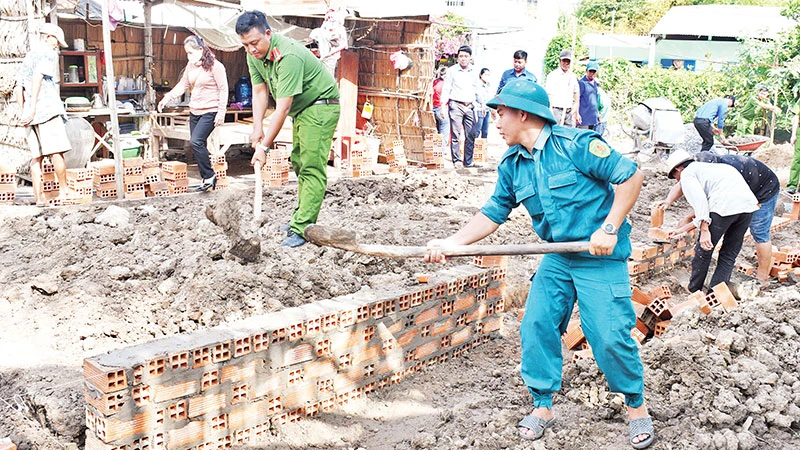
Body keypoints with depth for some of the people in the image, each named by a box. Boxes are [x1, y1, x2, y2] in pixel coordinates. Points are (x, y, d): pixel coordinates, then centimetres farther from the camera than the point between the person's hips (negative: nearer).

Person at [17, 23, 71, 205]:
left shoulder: (28, 57, 27)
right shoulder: (48, 54, 1)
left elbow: (19, 90, 23)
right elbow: (37, 78, -14)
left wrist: (24, 113, 19)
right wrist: (33, 108, -19)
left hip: (30, 114, 8)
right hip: (48, 108, -8)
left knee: (36, 156, 3)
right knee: (57, 151, -6)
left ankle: (39, 197, 0)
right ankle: (63, 189, -5)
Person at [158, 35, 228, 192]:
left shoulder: (215, 66, -11)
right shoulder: (191, 66, 11)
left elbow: (223, 89, -11)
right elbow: (183, 85, 17)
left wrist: (221, 112, -15)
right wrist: (168, 98, 4)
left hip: (210, 112, -8)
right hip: (194, 111, 8)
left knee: (196, 141, -20)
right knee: (199, 145, 6)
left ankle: (209, 175, -8)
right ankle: (207, 179, 14)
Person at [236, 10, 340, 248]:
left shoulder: (288, 55, -32)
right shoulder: (254, 54, -5)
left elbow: (282, 109, -32)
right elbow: (259, 92, 2)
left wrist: (264, 146, -29)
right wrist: (257, 129, -10)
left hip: (321, 106, -10)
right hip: (300, 108, 10)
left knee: (311, 168, -14)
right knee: (298, 164, 14)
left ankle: (301, 229, -15)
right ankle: (301, 217, 25)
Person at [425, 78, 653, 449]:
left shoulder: (575, 144, -16)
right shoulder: (511, 165, 4)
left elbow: (631, 175, -15)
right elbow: (492, 214, 7)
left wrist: (610, 228, -21)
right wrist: (449, 244, -5)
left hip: (601, 258, -6)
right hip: (557, 257, 6)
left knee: (609, 335, -8)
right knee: (536, 326, 0)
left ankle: (637, 407, 17)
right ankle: (543, 406, 18)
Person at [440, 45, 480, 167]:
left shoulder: (473, 72, 13)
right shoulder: (452, 70, 0)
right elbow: (446, 89, -1)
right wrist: (443, 105, -9)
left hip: (470, 106, 4)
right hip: (456, 105, -4)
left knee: (470, 136, 4)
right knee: (456, 135, -5)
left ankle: (468, 161, 11)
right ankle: (456, 160, 0)